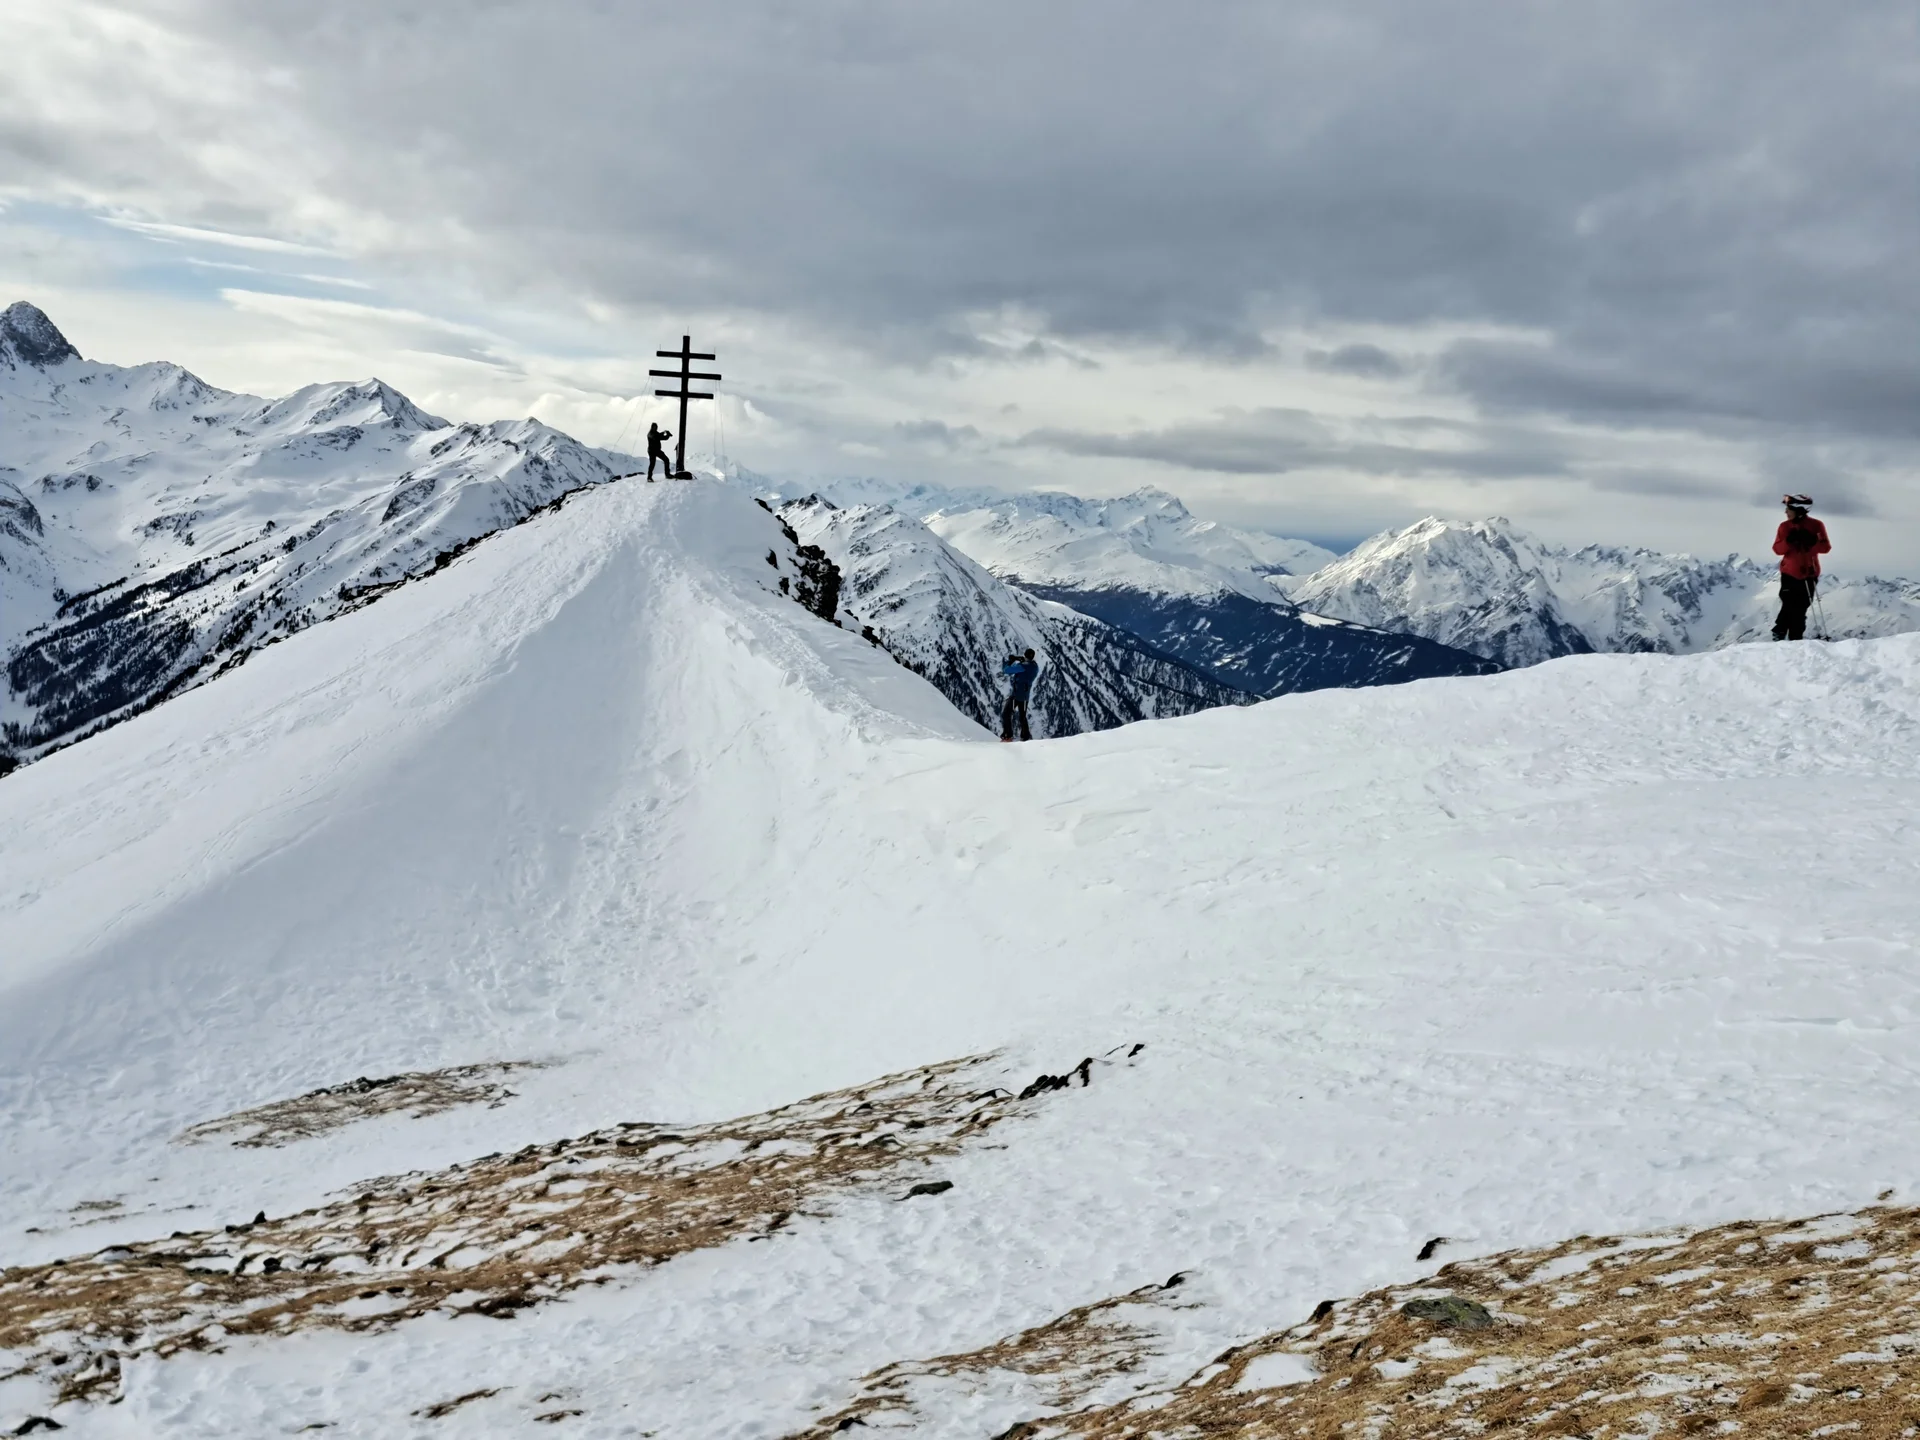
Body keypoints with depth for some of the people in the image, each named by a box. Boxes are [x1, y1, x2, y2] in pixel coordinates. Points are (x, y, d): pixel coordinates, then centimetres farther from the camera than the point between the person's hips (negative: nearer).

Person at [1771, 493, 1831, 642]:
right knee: (1789, 606, -9)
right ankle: (1779, 635, 3)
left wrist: (1812, 542, -25)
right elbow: (1777, 549, -4)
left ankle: (1796, 639, 12)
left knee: (1801, 608, 6)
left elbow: (1826, 547, -7)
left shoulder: (1816, 525, -4)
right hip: (1789, 573, 0)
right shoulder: (1785, 526, 0)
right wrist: (1789, 541, -22)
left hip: (1809, 574, 0)